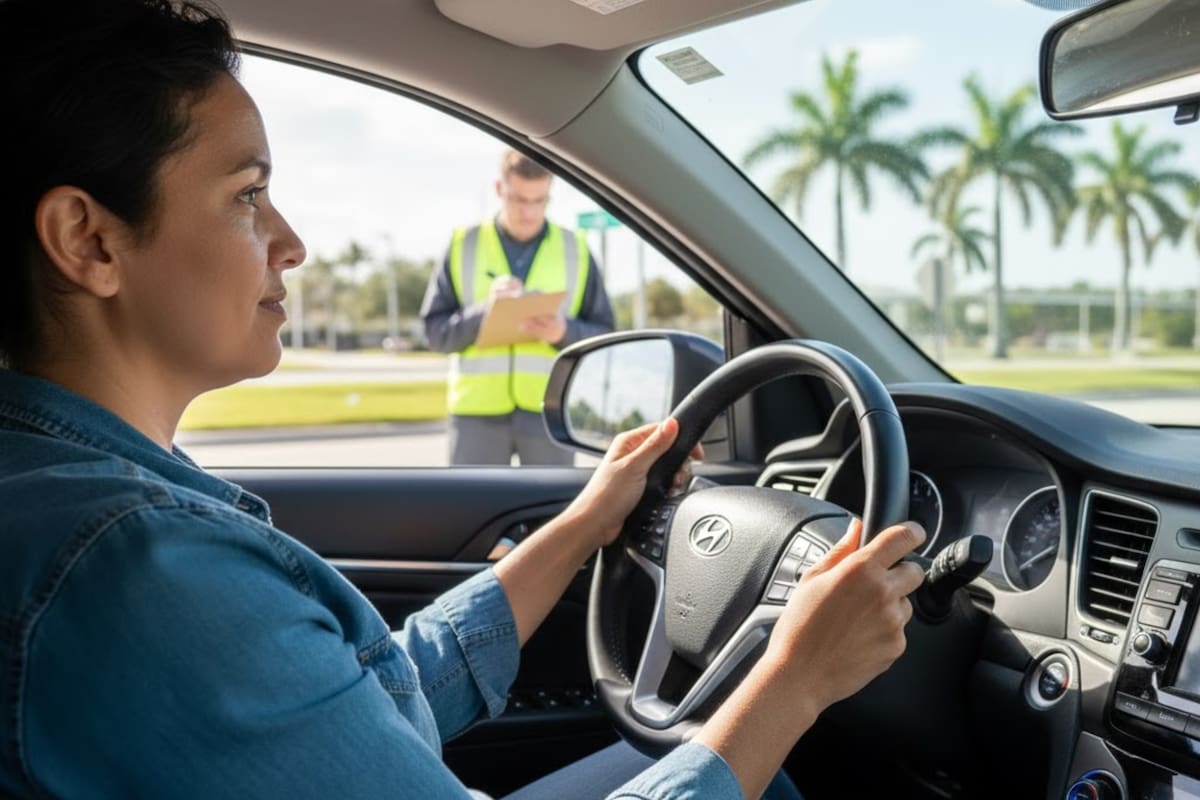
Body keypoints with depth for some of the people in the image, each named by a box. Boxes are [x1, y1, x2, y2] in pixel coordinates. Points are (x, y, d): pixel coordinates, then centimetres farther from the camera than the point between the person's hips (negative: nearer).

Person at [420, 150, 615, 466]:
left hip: (550, 411, 0)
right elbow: (435, 331, 2)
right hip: (477, 410, 0)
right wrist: (484, 310, -15)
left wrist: (565, 332, -16)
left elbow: (604, 334, 5)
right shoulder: (463, 246, 5)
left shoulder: (575, 249, 6)